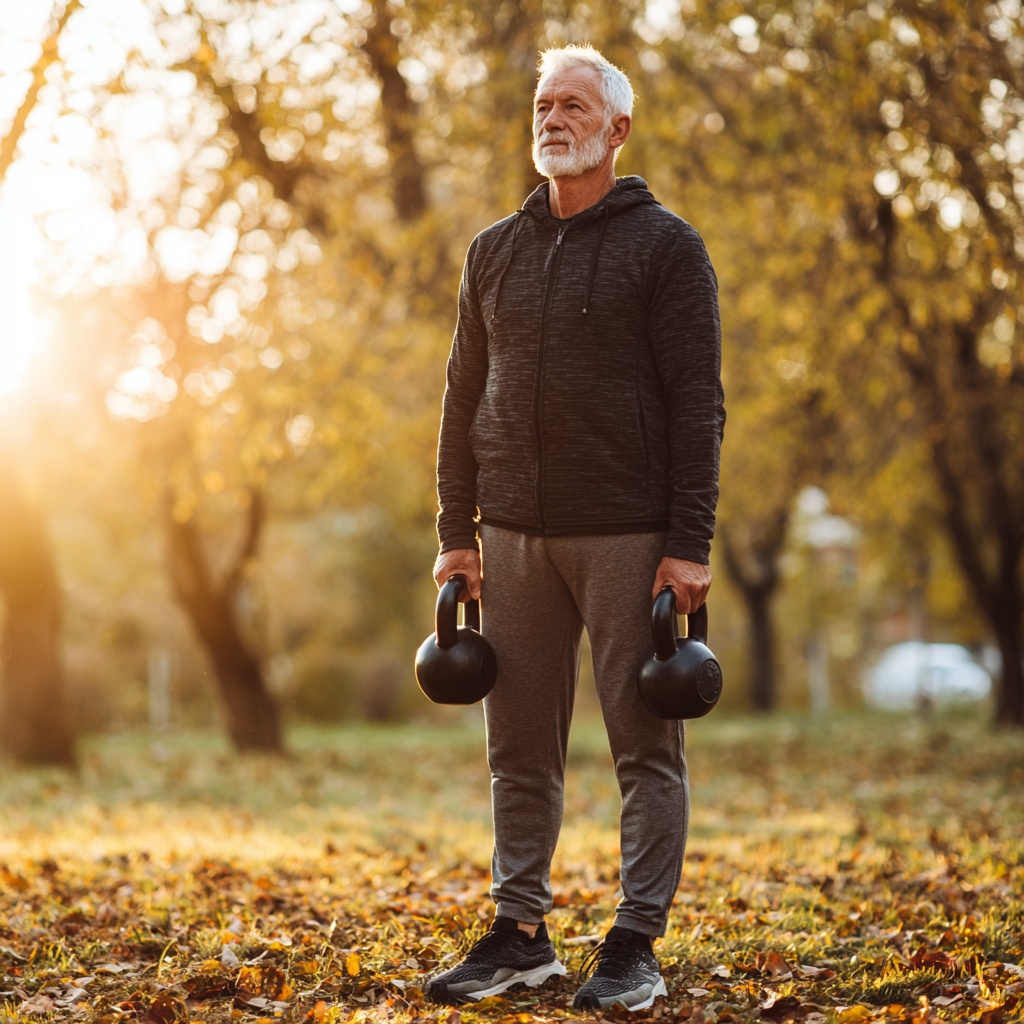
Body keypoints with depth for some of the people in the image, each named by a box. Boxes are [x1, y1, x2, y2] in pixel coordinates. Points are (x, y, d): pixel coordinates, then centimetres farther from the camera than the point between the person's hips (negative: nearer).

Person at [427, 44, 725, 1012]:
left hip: (627, 534, -5)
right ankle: (520, 933, 17)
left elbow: (696, 403, -7)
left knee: (645, 745, 0)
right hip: (516, 535, 5)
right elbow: (465, 397, 15)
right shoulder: (495, 251, 13)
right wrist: (455, 533, 9)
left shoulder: (664, 244, -2)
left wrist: (689, 546, -13)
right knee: (520, 747, 8)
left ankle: (635, 946, 7)